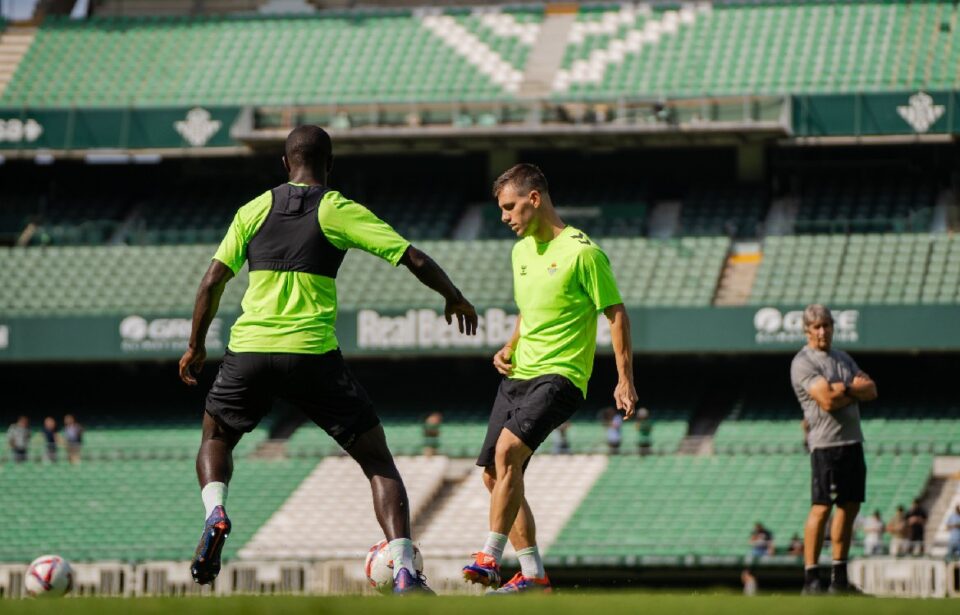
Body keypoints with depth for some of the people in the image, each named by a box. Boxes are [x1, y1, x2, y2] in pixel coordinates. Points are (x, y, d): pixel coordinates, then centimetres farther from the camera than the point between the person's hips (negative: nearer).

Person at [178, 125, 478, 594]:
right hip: (313, 355, -2)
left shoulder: (254, 210, 11)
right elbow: (414, 260, 0)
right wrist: (454, 298, 18)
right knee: (378, 462, 7)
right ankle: (404, 573, -9)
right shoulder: (339, 211, 4)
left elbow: (213, 281, 8)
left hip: (249, 350, 2)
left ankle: (215, 512, -3)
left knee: (216, 438, 28)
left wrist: (196, 345, 20)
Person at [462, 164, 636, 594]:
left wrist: (625, 380, -11)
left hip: (560, 377, -9)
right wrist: (508, 349, 9)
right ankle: (532, 575, 8)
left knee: (508, 449, -28)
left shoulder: (581, 252, -10)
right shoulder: (522, 251, 14)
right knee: (494, 476, 3)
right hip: (518, 376, 9)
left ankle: (490, 558, -26)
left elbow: (616, 313, -7)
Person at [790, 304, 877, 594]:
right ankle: (811, 578, -9)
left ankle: (839, 578, 13)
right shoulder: (803, 363, -6)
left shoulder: (843, 359, 19)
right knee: (822, 507, -11)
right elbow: (827, 400, -18)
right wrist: (857, 389, -3)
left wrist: (843, 388, -9)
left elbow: (871, 391, 9)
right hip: (826, 443, -8)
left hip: (853, 441, 8)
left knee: (850, 506, 8)